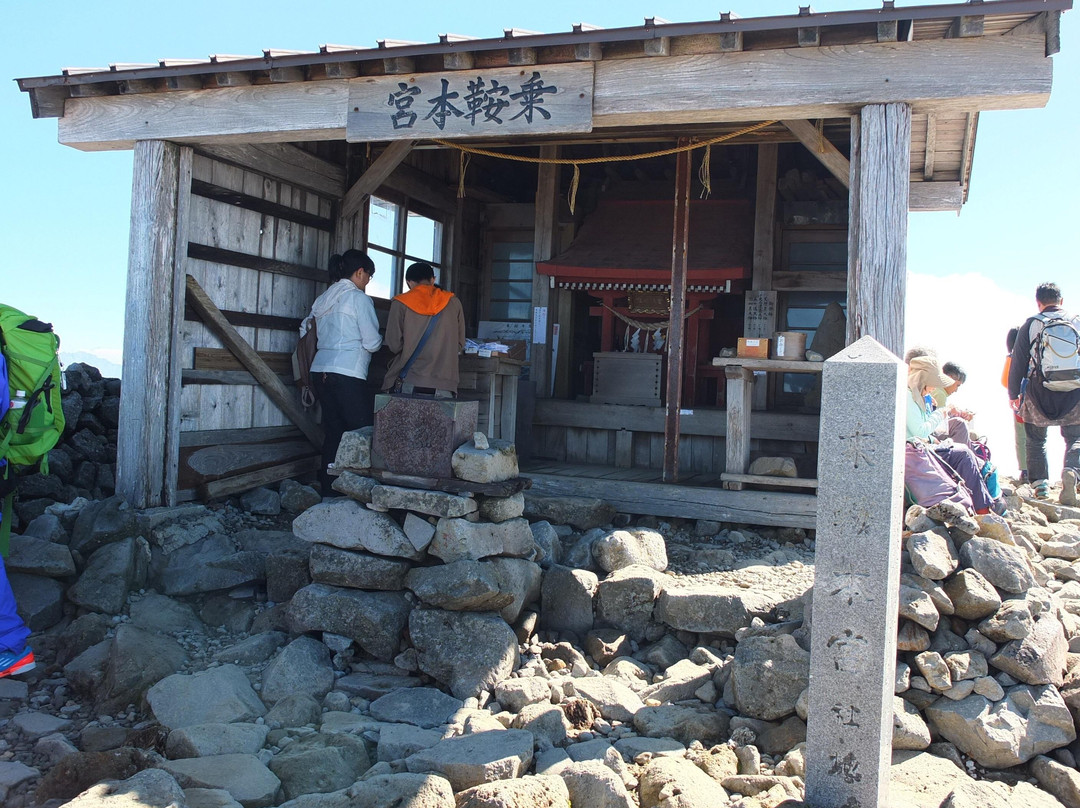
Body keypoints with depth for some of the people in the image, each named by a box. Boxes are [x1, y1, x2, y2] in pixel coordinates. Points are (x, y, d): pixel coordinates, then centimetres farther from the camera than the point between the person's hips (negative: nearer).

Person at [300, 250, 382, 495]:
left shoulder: (323, 298, 18)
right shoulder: (358, 298, -4)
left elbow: (305, 330, 24)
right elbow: (372, 343, -8)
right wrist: (379, 341, 13)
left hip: (320, 371, 8)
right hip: (347, 373, -8)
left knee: (333, 431, 10)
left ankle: (328, 491, 11)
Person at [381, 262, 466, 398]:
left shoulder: (401, 303, 2)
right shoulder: (453, 302, 8)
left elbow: (394, 344, -2)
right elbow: (460, 343, 11)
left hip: (411, 382, -1)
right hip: (444, 384, 1)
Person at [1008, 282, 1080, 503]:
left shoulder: (1031, 324, 0)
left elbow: (1018, 362, 1)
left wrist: (1014, 394, 10)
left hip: (1039, 394, 0)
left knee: (1036, 440, 14)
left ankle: (1040, 484, 3)